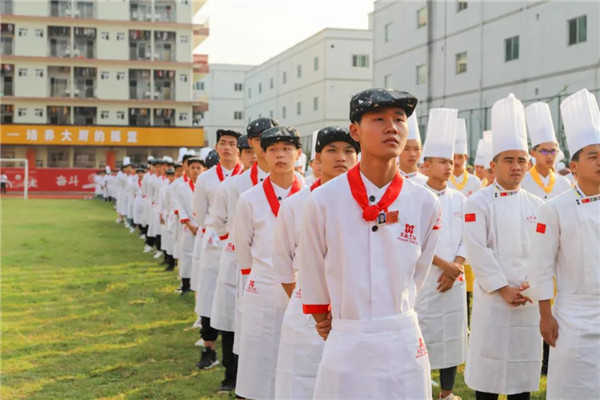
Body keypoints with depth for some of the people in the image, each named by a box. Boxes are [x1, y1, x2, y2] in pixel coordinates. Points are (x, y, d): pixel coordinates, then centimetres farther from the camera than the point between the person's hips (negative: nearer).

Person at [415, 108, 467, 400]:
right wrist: (444, 265, -14)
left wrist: (454, 269, -7)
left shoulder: (459, 199, 10)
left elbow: (466, 240, 8)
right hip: (422, 278, -5)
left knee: (452, 335, 9)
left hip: (453, 279, 5)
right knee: (420, 336, -3)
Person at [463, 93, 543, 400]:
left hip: (529, 298, 4)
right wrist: (504, 289, -14)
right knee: (489, 365, 1)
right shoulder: (478, 203, -5)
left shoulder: (536, 205, 9)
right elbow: (478, 252, -11)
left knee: (525, 364, 11)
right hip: (492, 297, -4)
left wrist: (529, 286, -7)